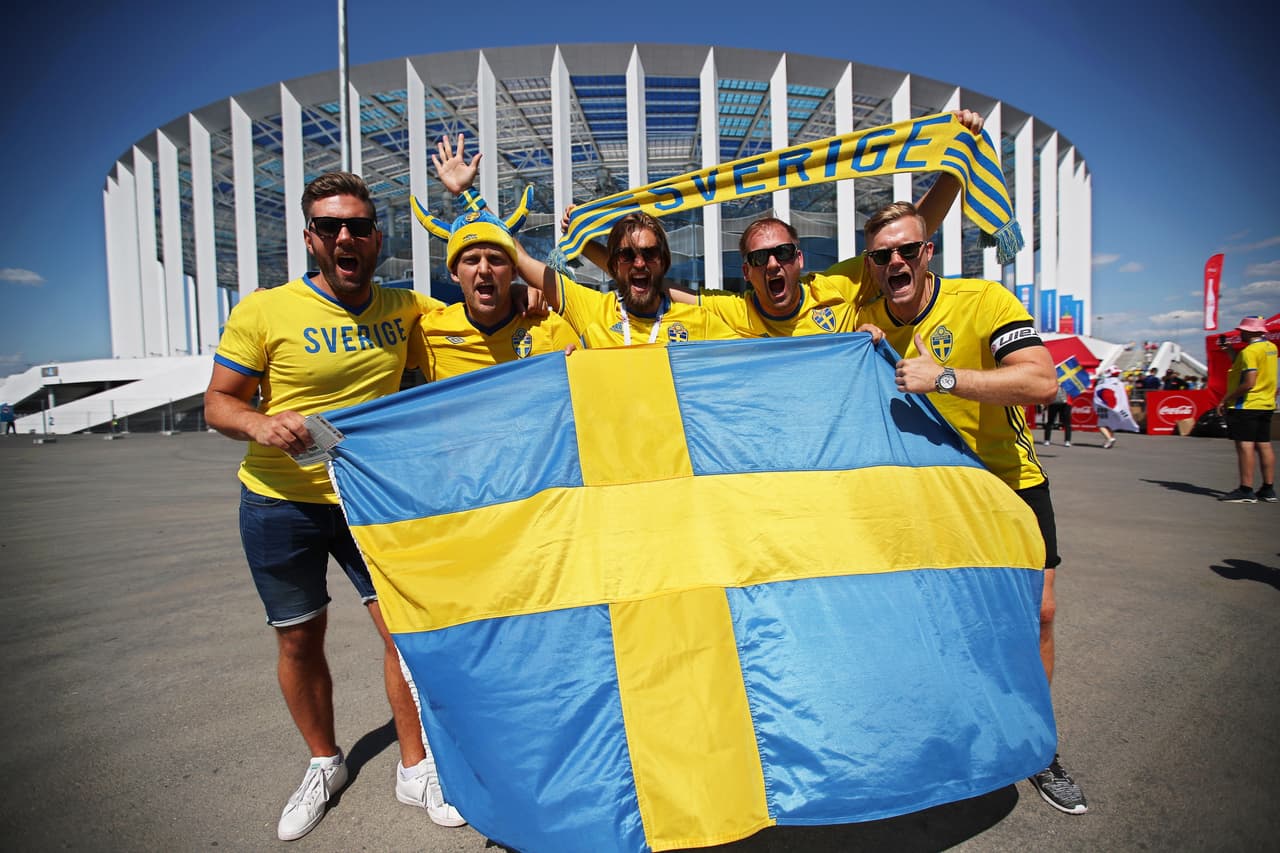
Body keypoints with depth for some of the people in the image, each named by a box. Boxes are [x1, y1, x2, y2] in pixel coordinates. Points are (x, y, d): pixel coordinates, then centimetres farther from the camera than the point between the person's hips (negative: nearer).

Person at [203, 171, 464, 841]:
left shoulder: (402, 307, -1)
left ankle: (414, 769, 20)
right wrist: (260, 425, -27)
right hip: (280, 502, -1)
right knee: (299, 638, 12)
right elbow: (217, 403, -6)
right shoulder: (266, 310, -10)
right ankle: (324, 764, 38)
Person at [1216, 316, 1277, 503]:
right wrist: (1232, 353, 14)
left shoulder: (1250, 351, -16)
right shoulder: (1270, 347, 12)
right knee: (1264, 445, 12)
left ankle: (1246, 490, -9)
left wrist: (1226, 400, -15)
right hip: (1266, 404, 9)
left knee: (1245, 445, -8)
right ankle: (1268, 489, 16)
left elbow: (1249, 383, -22)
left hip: (1246, 405, -9)